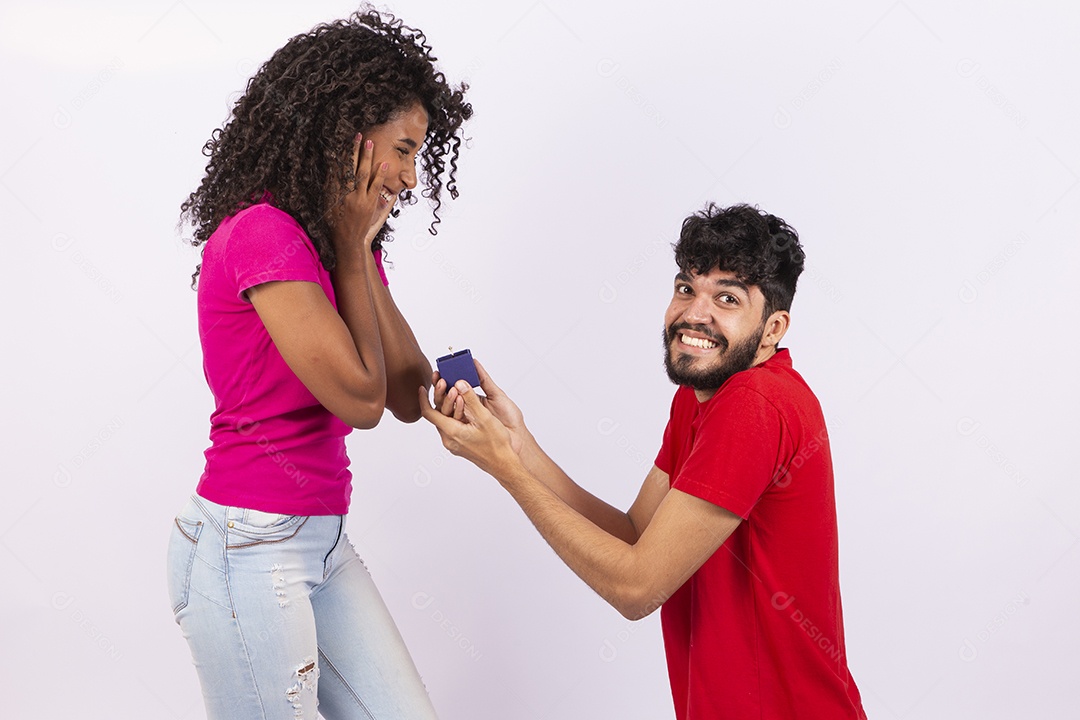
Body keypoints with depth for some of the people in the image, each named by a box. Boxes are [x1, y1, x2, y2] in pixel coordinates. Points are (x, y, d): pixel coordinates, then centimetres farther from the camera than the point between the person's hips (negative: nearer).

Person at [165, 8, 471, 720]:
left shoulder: (336, 240, 11)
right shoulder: (261, 234, -17)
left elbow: (411, 398, 4)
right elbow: (359, 398, -18)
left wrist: (357, 247, -1)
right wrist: (353, 247, -9)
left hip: (321, 541, 9)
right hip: (250, 548, -9)